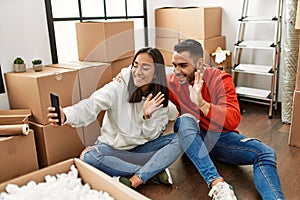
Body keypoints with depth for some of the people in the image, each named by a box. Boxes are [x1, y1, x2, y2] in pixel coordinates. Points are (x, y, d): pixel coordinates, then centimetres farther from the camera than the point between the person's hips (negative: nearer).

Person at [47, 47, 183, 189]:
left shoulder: (160, 98, -6)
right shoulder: (118, 87, -15)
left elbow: (152, 136, -6)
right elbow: (92, 105, -33)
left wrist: (147, 116, -27)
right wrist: (65, 115, -53)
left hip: (142, 148, 2)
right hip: (113, 147, -1)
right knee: (88, 156, -32)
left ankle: (135, 181, -28)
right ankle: (154, 172, -23)